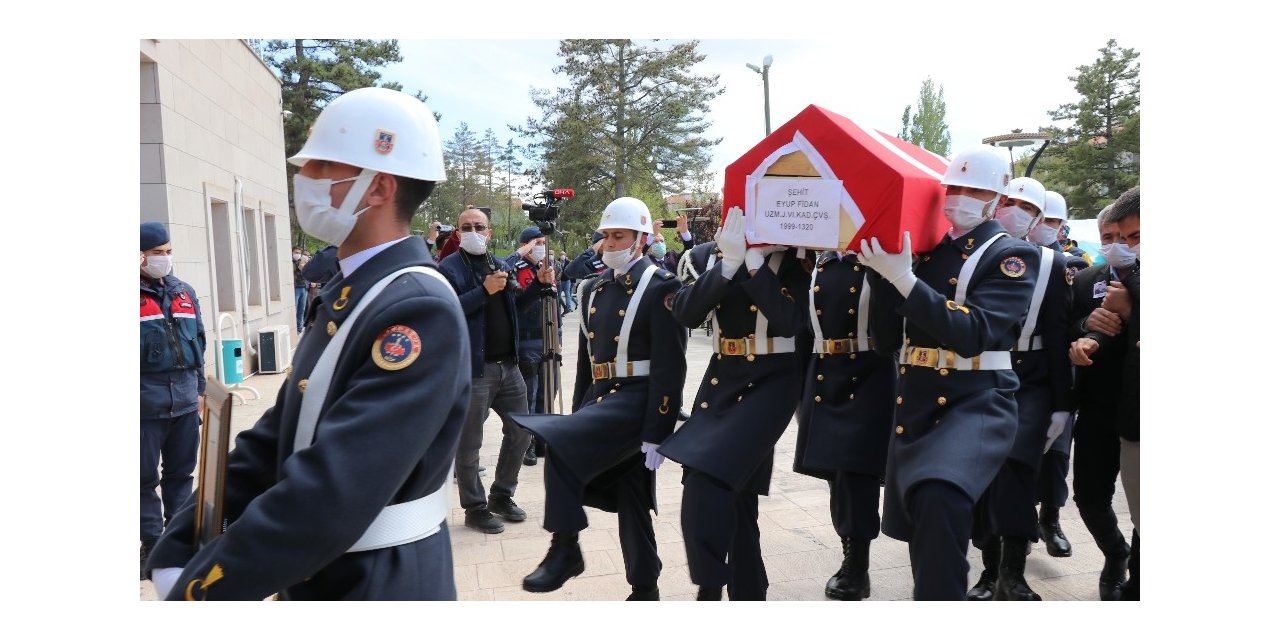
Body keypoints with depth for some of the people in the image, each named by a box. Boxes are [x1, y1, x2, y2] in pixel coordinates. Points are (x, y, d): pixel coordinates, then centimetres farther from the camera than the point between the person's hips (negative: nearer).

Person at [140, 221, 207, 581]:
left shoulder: (184, 291, 11)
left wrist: (200, 388, 15)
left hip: (185, 398, 5)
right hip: (147, 401, -5)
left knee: (181, 472, 13)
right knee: (146, 477, 4)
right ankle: (152, 544, 14)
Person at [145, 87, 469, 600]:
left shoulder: (419, 309, -25)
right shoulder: (347, 295, 6)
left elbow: (332, 494, -30)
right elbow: (275, 439, 5)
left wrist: (197, 589, -20)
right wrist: (176, 552, -3)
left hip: (379, 585, -8)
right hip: (313, 576, 8)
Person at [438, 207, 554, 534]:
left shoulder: (501, 265, 13)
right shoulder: (450, 268, -8)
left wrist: (539, 285, 7)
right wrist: (484, 291, -26)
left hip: (508, 365, 7)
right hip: (473, 368, -7)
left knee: (521, 432, 14)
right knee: (470, 443, 3)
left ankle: (502, 496, 30)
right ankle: (475, 508, 17)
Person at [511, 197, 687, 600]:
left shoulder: (661, 287, -10)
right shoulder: (595, 289, 13)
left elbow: (669, 366, -15)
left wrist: (656, 434, -18)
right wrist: (578, 413, 17)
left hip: (637, 399, -7)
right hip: (600, 398, 7)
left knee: (560, 445, -24)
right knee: (631, 501, 13)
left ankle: (565, 548, -9)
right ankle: (645, 589, 25)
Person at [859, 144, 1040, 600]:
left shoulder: (1013, 256, -5)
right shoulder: (926, 250, 10)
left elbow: (973, 333, -22)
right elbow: (885, 340, 6)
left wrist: (904, 280, -26)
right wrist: (882, 272, -7)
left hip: (977, 404, -6)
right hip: (914, 404, 6)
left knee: (940, 495, -33)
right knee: (917, 517, 15)